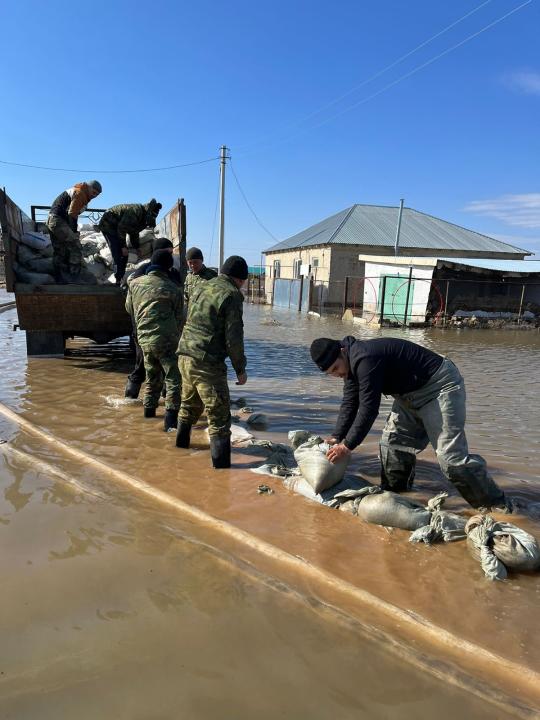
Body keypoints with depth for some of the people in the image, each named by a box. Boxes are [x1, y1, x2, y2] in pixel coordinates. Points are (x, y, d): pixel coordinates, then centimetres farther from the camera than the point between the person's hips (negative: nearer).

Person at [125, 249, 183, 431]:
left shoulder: (135, 283, 6)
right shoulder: (173, 289, -4)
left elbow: (130, 309, 19)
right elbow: (179, 318, 4)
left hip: (144, 339, 5)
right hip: (166, 341, -5)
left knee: (152, 377, 22)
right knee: (173, 380, 0)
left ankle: (149, 410, 32)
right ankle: (170, 418, -8)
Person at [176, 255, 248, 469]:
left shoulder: (200, 288, 13)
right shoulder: (231, 295, -9)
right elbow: (233, 338, -12)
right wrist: (240, 369, -2)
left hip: (185, 356, 8)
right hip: (207, 363, -8)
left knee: (189, 404, 27)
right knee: (219, 415, -2)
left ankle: (181, 442, 43)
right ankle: (221, 464, 0)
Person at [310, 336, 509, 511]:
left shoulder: (364, 359, -28)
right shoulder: (352, 362, 5)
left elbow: (368, 408, -27)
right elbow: (349, 404, 9)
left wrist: (347, 445, -19)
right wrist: (336, 438, 3)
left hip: (440, 387, -10)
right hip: (410, 395, 10)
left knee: (450, 456, -13)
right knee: (393, 443, 7)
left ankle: (497, 505, 2)